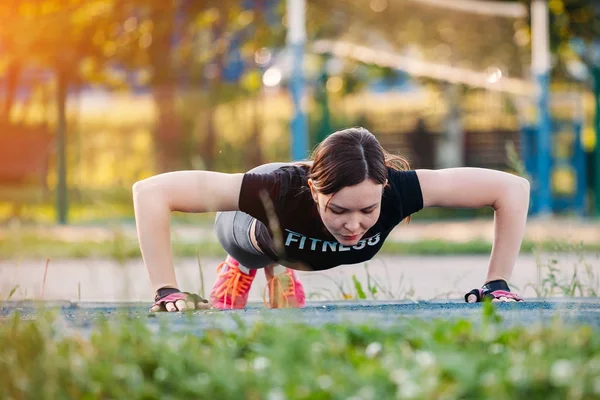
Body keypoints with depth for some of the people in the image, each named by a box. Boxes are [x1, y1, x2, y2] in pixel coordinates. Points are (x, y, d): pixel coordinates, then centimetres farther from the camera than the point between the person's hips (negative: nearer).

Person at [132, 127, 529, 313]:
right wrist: (167, 292, -53)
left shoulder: (398, 191, -47)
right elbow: (151, 192, -52)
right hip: (252, 224, -3)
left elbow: (513, 189, -39)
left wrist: (498, 285, -37)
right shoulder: (277, 190, -52)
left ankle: (280, 270, 62)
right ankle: (240, 270, 58)